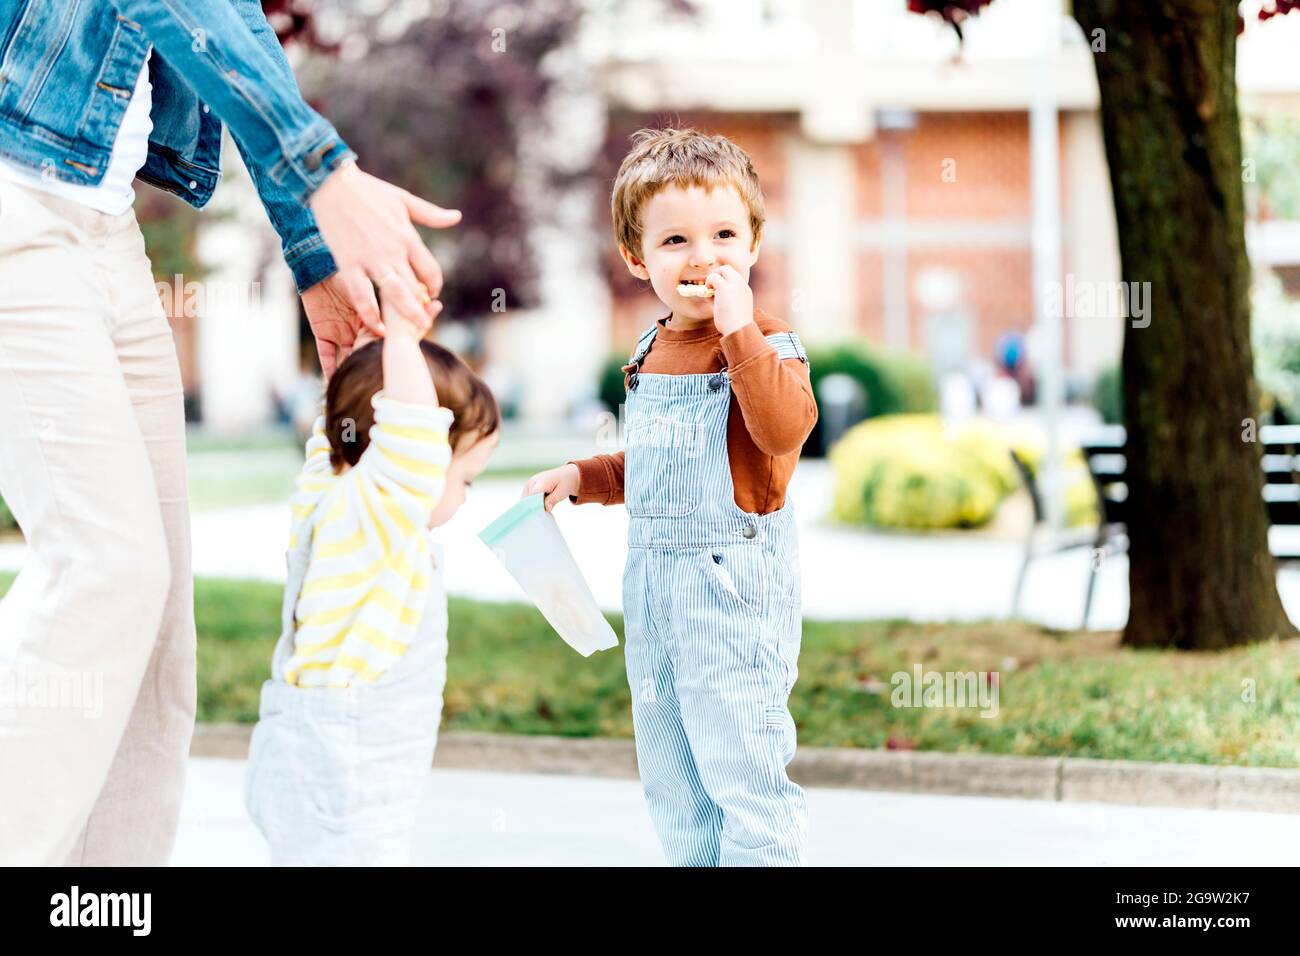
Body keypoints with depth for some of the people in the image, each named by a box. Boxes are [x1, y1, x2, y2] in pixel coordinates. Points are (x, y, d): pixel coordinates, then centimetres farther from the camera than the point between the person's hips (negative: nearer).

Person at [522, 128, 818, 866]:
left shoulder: (765, 342, -11)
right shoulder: (652, 354, 12)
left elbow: (785, 427, -32)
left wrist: (740, 329, -33)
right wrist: (581, 479, 14)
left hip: (734, 585, -8)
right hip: (654, 584, 8)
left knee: (741, 770, -7)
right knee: (672, 779, 17)